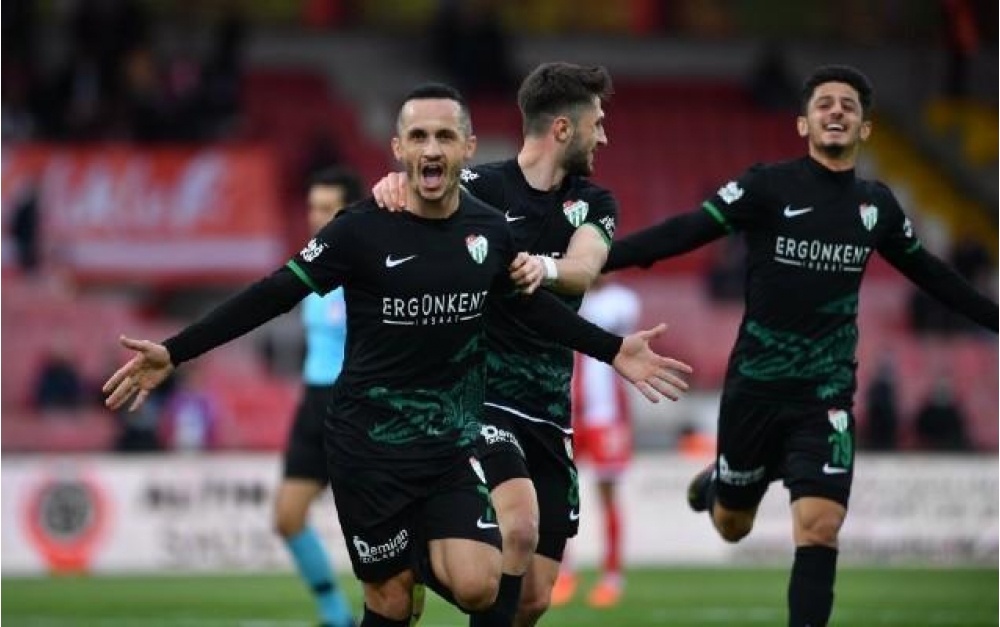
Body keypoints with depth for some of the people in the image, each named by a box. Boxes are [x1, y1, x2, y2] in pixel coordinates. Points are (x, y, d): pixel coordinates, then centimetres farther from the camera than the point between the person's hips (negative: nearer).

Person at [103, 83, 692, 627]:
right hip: (371, 447, -3)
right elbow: (275, 295, -11)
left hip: (452, 444, 3)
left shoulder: (491, 230, -2)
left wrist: (613, 350, 17)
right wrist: (173, 353, -17)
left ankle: (422, 554, 15)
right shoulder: (362, 230, -14)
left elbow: (532, 305, 17)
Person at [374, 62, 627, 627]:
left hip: (549, 411, 5)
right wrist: (395, 185, -43)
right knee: (520, 521, -31)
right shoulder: (482, 187, -6)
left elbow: (584, 267, -13)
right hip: (481, 395, -5)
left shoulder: (593, 203, 7)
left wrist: (546, 268, -36)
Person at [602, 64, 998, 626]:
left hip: (826, 395, 2)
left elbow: (928, 272, 20)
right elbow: (686, 232, -14)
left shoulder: (876, 205, 4)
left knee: (819, 531, -13)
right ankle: (717, 484, 51)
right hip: (755, 386, -2)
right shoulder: (770, 187, -9)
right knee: (732, 526, 15)